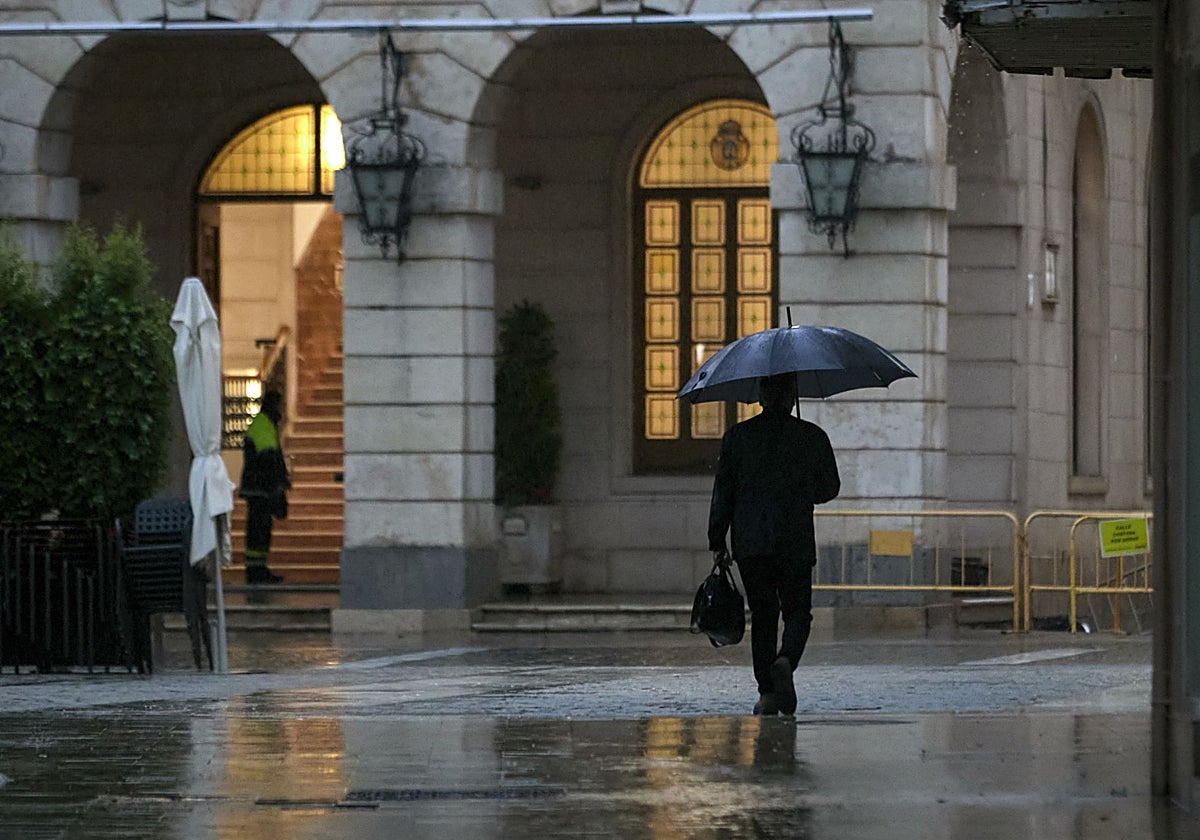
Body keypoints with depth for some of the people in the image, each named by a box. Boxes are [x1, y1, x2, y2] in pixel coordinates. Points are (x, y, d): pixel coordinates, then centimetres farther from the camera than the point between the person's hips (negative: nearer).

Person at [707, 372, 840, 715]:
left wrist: (717, 542, 8)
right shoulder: (812, 436, -1)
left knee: (763, 614, 10)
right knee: (797, 611, 8)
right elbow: (830, 488, 8)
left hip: (750, 543, 1)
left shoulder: (737, 436, 2)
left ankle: (767, 691, 5)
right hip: (795, 542, -1)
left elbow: (722, 492, 3)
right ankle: (786, 660, -21)